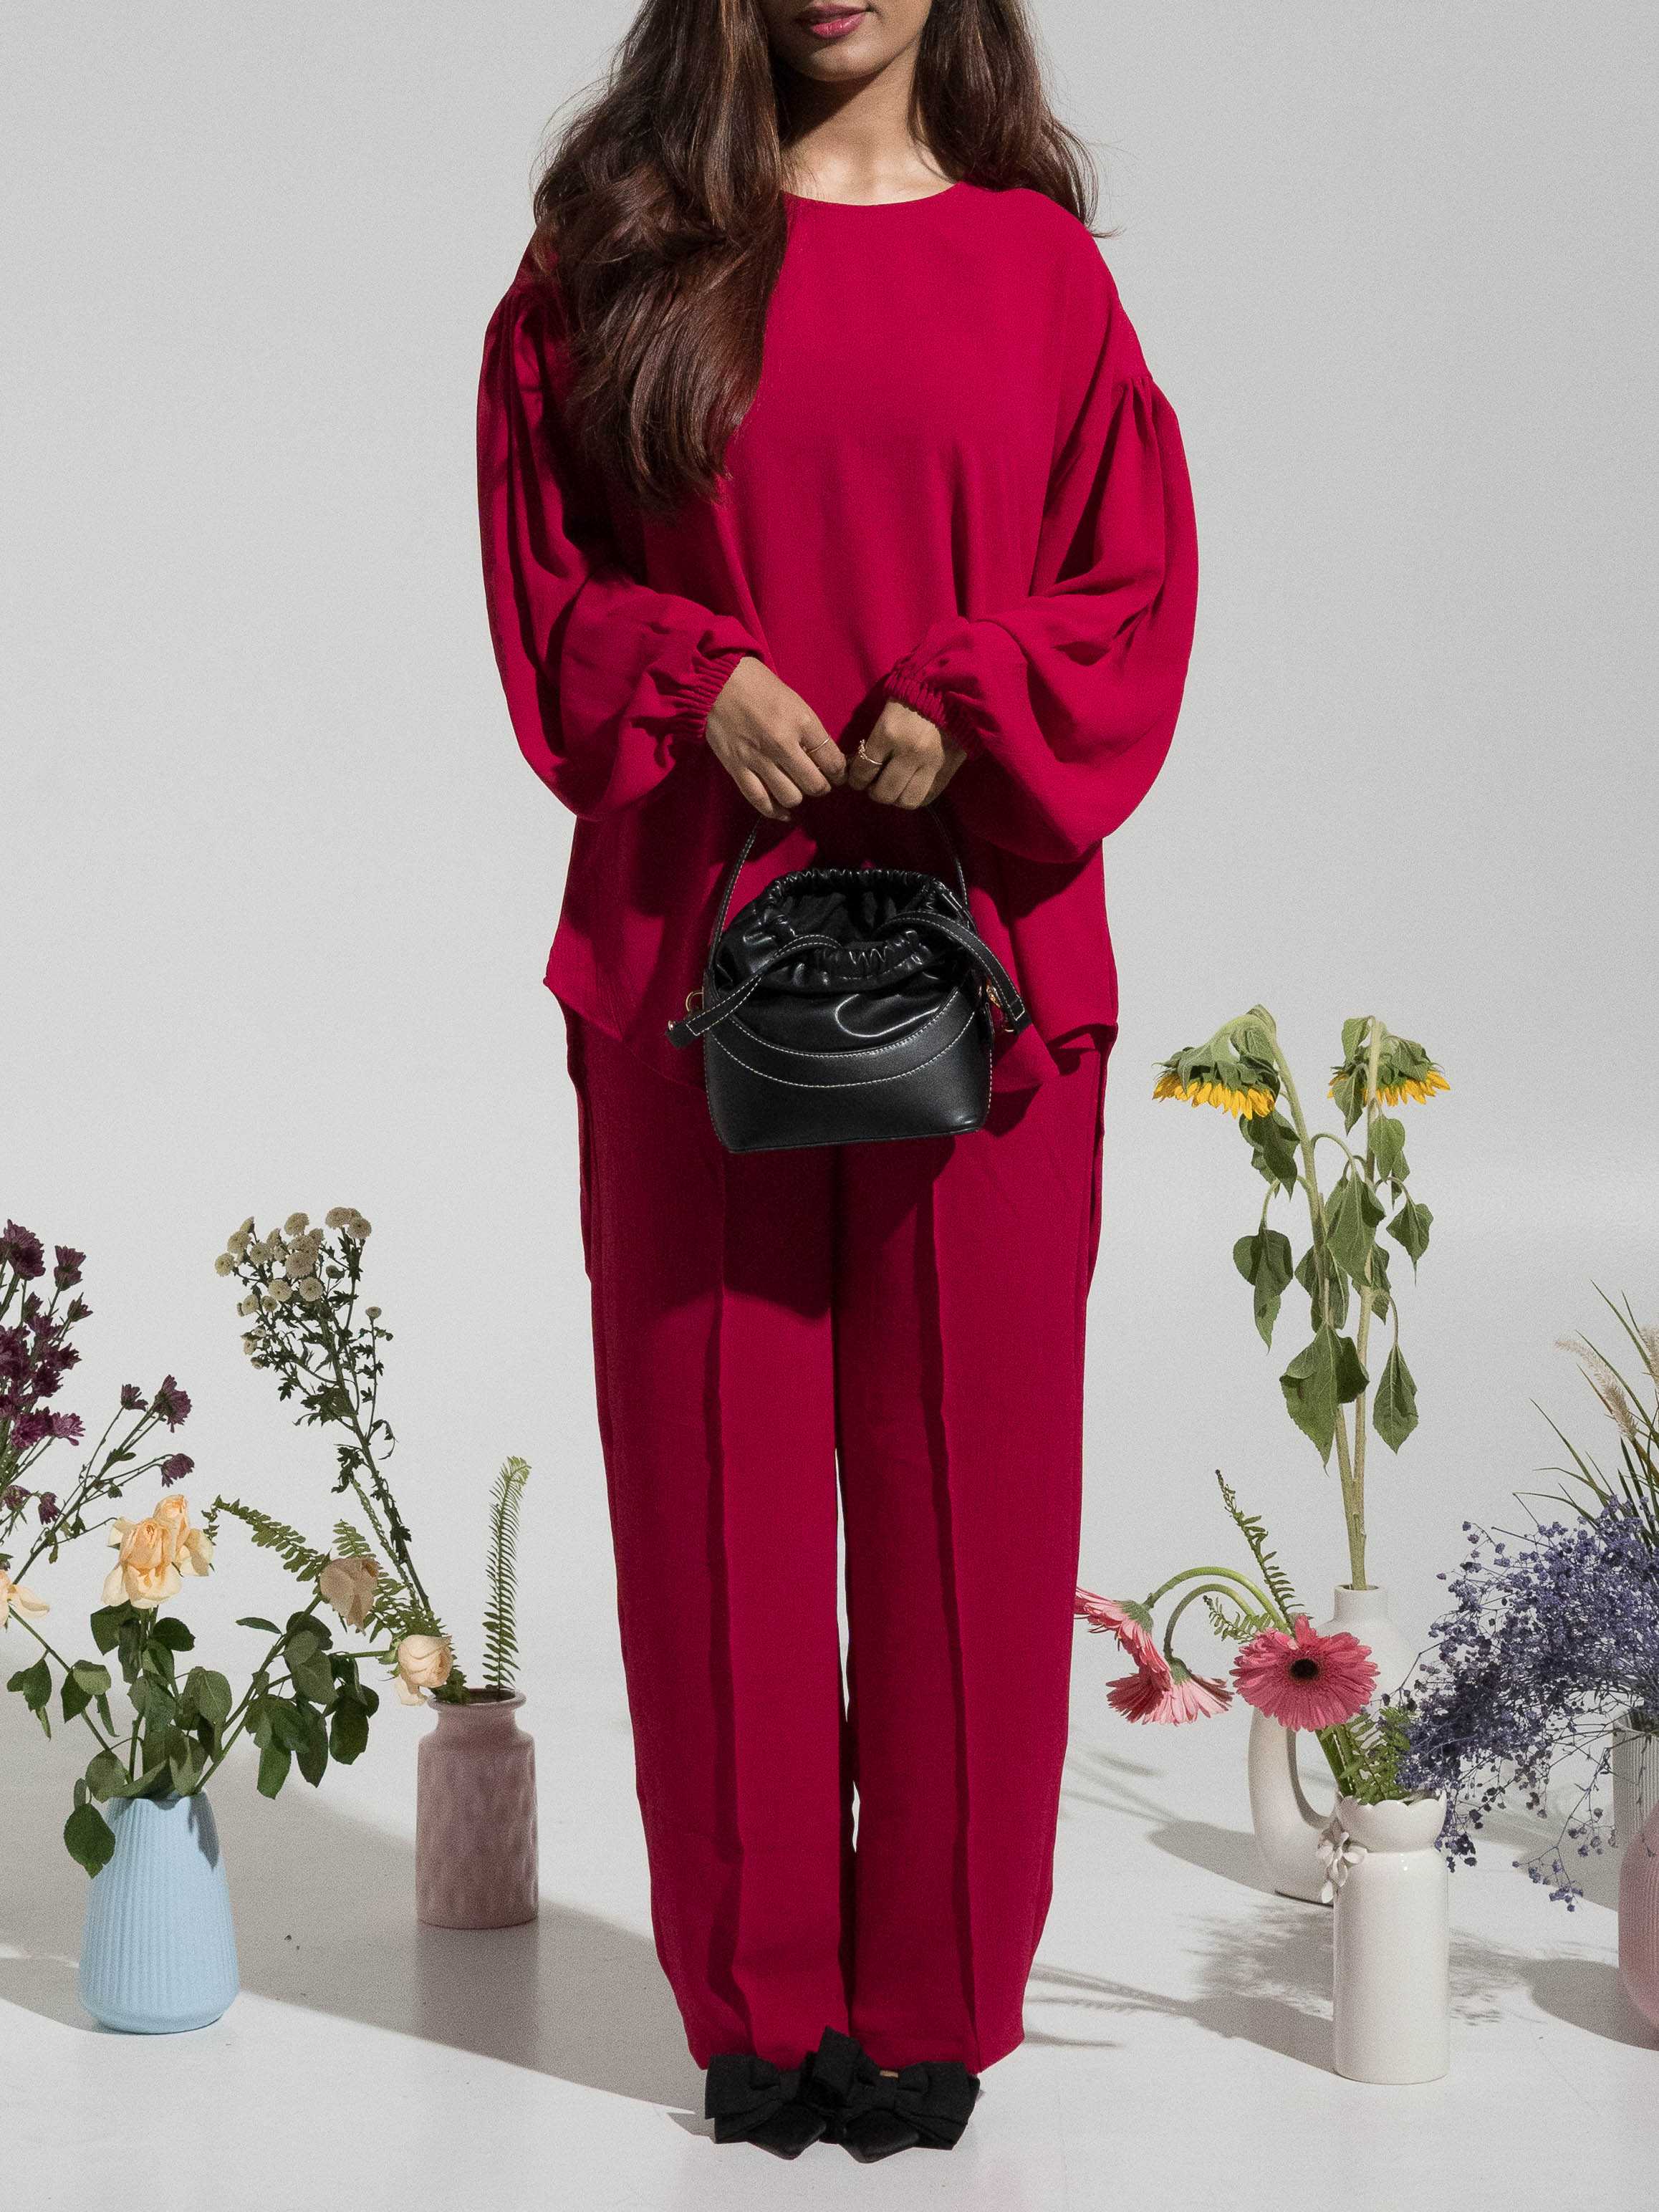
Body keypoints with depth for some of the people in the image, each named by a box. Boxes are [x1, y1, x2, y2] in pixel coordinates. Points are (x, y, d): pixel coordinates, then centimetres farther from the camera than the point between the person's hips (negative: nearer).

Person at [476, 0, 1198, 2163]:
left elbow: (1133, 588, 5)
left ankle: (935, 2001, 16)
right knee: (716, 1476, 4)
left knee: (963, 1479, 3)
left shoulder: (1036, 263, 6)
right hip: (692, 942, 1)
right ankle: (758, 2001, 17)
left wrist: (974, 716, -12)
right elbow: (542, 565, 7)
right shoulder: (615, 254, 8)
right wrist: (689, 682, -10)